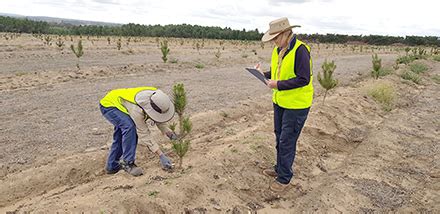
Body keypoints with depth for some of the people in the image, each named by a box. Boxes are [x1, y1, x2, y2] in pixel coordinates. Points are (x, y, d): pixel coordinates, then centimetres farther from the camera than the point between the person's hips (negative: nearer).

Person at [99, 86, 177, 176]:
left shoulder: (156, 95, -23)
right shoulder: (137, 109, -41)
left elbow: (158, 119, -4)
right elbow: (144, 134, -33)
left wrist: (169, 133, -16)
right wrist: (161, 156, -33)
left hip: (119, 102, 8)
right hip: (108, 105, -8)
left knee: (121, 135, 13)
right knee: (129, 127, -29)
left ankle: (112, 166, 29)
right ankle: (127, 163, -17)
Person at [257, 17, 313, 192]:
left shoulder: (300, 50, -20)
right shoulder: (278, 50, 5)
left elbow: (304, 79, -24)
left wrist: (279, 85, -26)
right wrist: (263, 75, -4)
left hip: (296, 105, -8)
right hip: (280, 101, 8)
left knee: (287, 141, -1)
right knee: (280, 138, 19)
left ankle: (284, 178, 14)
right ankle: (280, 168, 37)